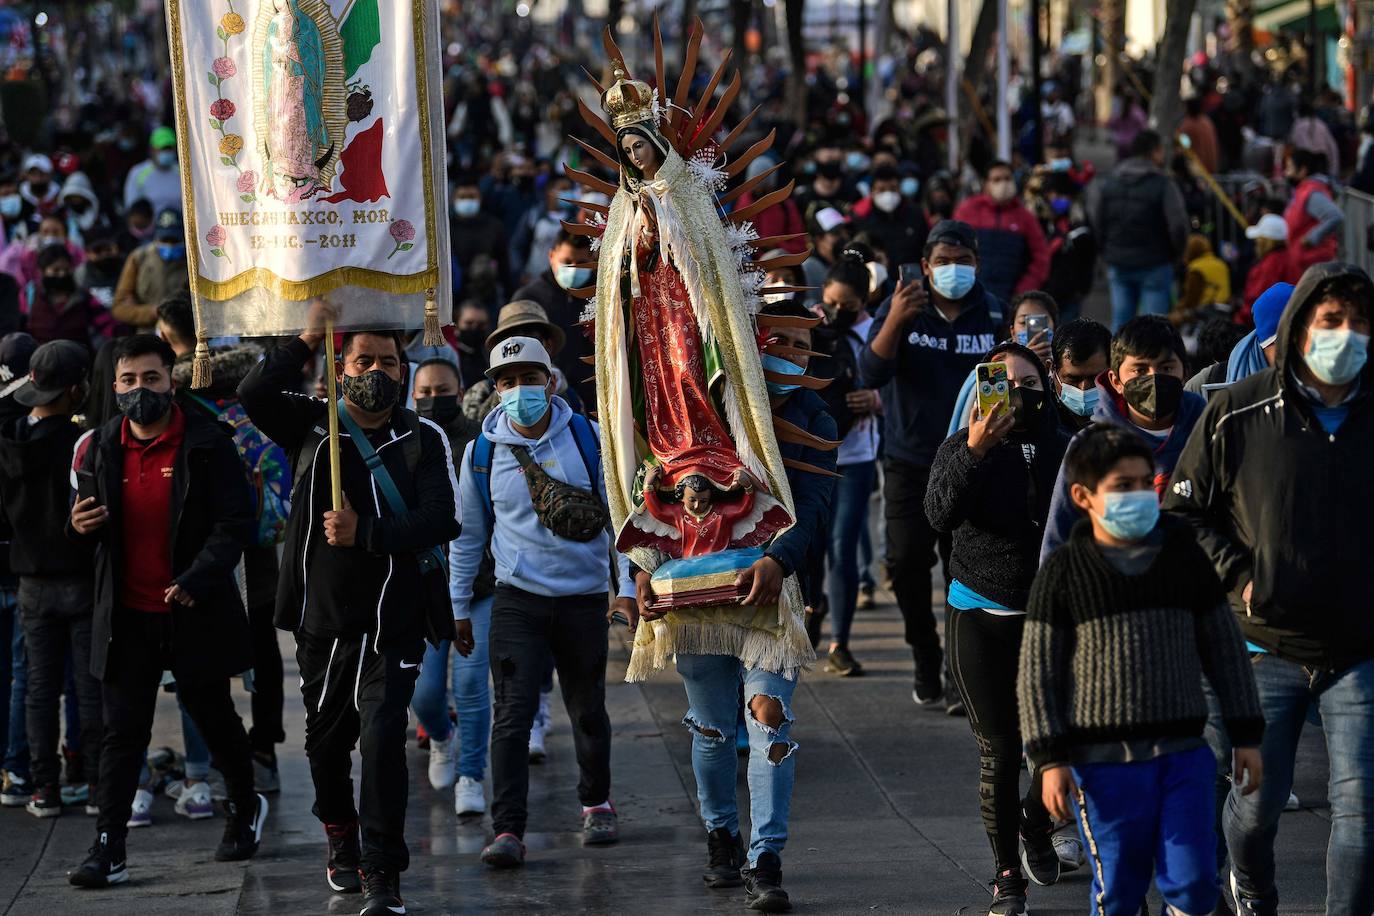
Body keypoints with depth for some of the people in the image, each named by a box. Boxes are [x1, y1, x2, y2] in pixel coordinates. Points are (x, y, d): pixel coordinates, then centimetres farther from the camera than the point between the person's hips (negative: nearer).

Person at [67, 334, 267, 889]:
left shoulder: (207, 445, -7)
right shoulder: (100, 448, 6)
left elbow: (233, 523, -11)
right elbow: (88, 525, 17)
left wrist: (196, 581, -24)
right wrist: (80, 526, -9)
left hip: (194, 610, -2)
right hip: (126, 615, 3)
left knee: (214, 717, 13)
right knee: (123, 730, -1)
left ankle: (245, 807, 38)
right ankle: (108, 852, -4)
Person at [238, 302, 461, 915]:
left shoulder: (423, 439, 0)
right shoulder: (312, 426, 5)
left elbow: (442, 520, -10)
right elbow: (255, 394, -13)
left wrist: (365, 533, -19)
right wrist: (306, 341, -19)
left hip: (392, 620, -3)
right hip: (322, 617, 3)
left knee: (382, 738, -15)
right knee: (326, 739, 16)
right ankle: (341, 838, 42)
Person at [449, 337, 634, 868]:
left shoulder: (589, 440, -1)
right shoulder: (483, 452, 2)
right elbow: (468, 535, 12)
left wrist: (626, 586, -3)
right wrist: (459, 608, 12)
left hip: (585, 599, 0)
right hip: (518, 600, 0)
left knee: (588, 710, 12)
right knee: (513, 714, -11)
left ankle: (597, 804, 35)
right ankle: (508, 831, -12)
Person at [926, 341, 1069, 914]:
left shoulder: (1064, 450, 0)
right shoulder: (962, 448, -3)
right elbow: (940, 515, -19)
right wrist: (975, 453, -31)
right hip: (982, 621, -1)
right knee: (999, 753, 0)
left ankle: (1036, 828, 29)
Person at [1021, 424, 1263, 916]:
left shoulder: (1184, 557, 7)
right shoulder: (1065, 572, -2)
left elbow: (1226, 649, 14)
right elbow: (1037, 672, -1)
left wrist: (1246, 736, 11)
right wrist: (1050, 760, -8)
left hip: (1183, 755, 3)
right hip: (1104, 762, -2)